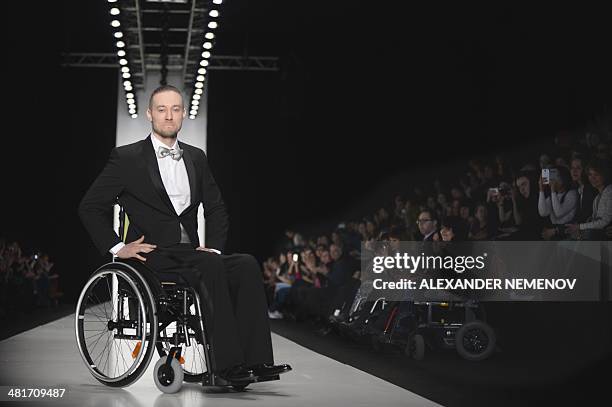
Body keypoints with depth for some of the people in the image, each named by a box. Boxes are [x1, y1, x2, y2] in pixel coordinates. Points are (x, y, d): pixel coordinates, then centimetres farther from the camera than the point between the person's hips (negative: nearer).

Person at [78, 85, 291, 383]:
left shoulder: (196, 158, 18)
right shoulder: (127, 158, 3)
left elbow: (216, 209, 23)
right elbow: (90, 207, 3)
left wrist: (213, 246, 6)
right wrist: (116, 247, -6)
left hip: (190, 253, 5)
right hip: (152, 255, -5)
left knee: (246, 265, -24)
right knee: (210, 266, -34)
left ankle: (254, 360, -32)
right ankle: (227, 363, -37)